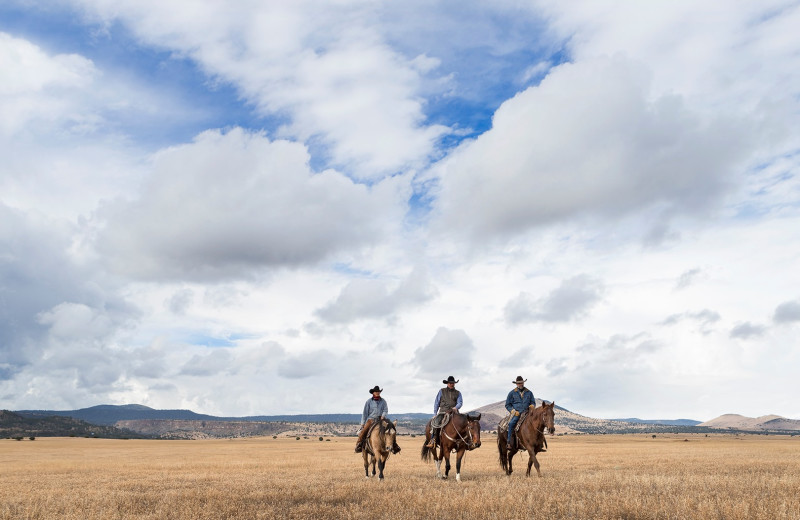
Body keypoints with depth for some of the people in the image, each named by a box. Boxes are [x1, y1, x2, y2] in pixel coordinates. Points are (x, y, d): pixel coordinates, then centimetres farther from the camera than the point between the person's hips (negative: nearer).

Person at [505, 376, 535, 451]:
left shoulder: (529, 393, 16)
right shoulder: (512, 393, 10)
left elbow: (533, 402, 21)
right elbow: (507, 405, 11)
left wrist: (532, 406, -4)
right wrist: (513, 411, -6)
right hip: (516, 413, -2)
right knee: (511, 423, -31)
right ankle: (508, 443, -28)